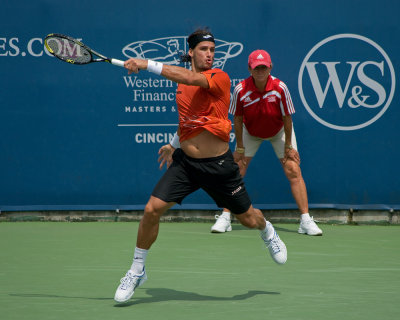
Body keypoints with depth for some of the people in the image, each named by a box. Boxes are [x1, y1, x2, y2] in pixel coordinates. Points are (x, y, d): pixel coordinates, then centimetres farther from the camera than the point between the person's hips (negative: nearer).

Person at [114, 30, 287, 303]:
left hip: (219, 165, -3)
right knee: (152, 209, -13)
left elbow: (191, 78, -33)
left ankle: (268, 232, 51)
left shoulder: (220, 78, -13)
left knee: (249, 218, 12)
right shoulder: (182, 83, 5)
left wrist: (148, 64, -38)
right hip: (186, 161, 4)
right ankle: (137, 271, 4)